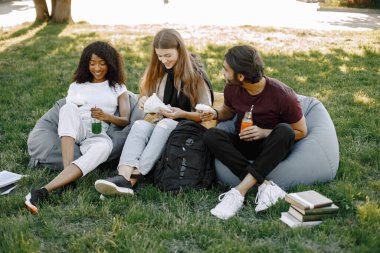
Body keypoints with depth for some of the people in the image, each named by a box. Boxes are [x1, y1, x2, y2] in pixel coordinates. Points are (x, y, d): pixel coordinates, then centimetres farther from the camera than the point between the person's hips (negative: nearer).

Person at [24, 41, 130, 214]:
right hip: (73, 131, 2)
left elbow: (125, 121, 10)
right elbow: (67, 110, 18)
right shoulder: (77, 85, 25)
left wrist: (106, 116, -10)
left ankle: (44, 191, -53)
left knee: (104, 146, -41)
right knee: (69, 107, -33)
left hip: (97, 135, -1)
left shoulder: (118, 88, 21)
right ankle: (68, 171, -44)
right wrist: (73, 110, -7)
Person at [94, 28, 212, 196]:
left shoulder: (195, 74, -3)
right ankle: (124, 175, -52)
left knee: (164, 125, -35)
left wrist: (182, 114, -20)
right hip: (159, 123, 4)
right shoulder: (156, 72, 10)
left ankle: (133, 178, -47)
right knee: (139, 125, -29)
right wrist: (144, 102, -3)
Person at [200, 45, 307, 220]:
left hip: (271, 148, -3)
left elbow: (301, 132, -10)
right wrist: (215, 114, -8)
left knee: (284, 131, -37)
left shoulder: (282, 94, -20)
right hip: (243, 144, 4)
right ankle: (264, 185, -35)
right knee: (211, 135, -25)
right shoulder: (232, 88, -7)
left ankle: (240, 191, -40)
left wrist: (265, 133, -23)